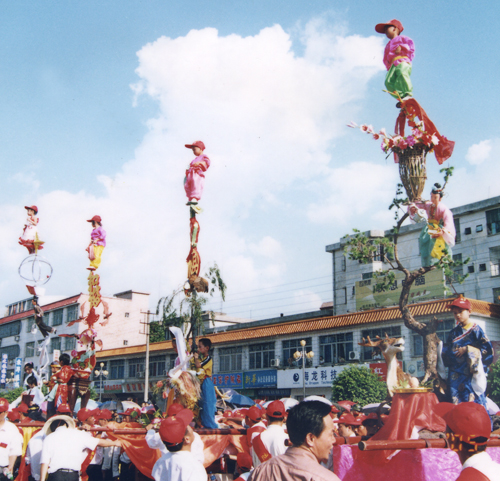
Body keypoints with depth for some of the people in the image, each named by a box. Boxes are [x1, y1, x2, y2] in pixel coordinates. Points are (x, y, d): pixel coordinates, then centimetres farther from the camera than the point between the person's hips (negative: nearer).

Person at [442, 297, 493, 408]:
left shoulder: (475, 329, -3)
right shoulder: (454, 332, 14)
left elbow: (488, 349, -9)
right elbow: (446, 350, 18)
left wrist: (467, 350, -11)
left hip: (471, 373, -5)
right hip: (456, 374, 5)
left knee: (475, 402, -6)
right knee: (457, 405, 4)